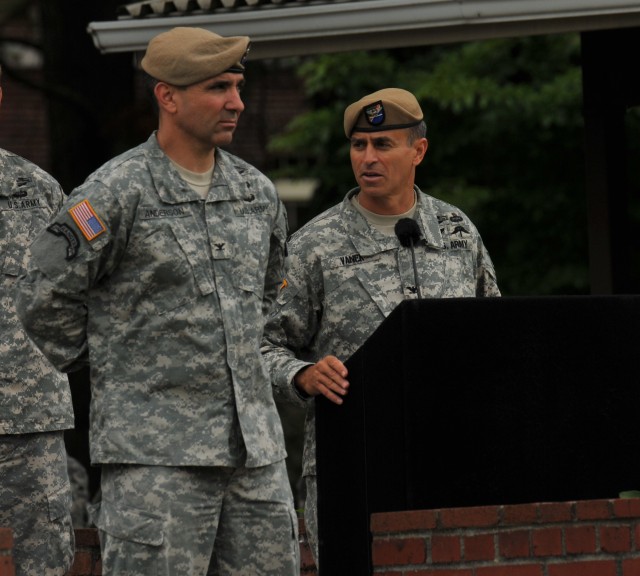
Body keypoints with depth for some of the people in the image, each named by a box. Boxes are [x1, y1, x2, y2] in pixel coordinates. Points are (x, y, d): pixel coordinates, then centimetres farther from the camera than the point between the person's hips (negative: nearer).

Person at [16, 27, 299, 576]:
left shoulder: (257, 192, 11)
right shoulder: (115, 192, -9)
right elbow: (46, 298, -4)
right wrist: (111, 372, 3)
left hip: (256, 447, 6)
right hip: (155, 451, -6)